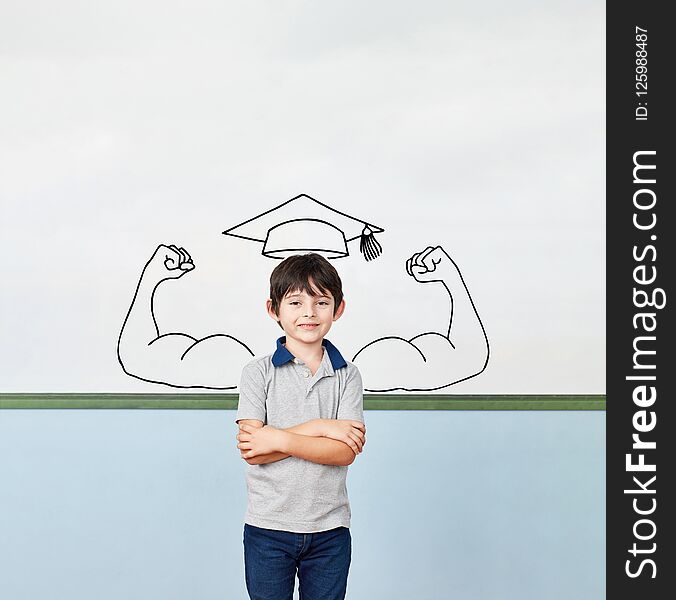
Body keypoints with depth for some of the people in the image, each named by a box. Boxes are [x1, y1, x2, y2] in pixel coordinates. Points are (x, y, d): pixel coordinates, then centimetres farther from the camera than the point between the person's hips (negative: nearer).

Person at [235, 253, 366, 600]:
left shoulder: (347, 376, 0)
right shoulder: (258, 372, -3)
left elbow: (345, 452, -12)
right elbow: (251, 450, -14)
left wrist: (279, 439, -18)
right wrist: (319, 428, -15)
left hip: (329, 531, 1)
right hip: (267, 528, -1)